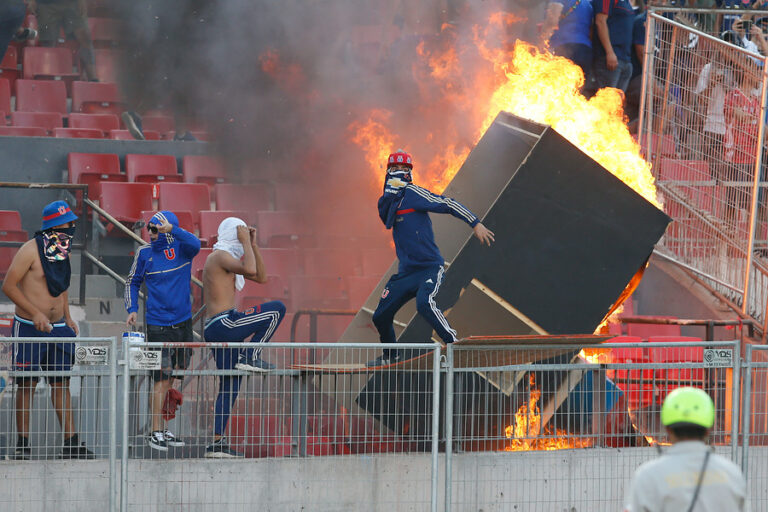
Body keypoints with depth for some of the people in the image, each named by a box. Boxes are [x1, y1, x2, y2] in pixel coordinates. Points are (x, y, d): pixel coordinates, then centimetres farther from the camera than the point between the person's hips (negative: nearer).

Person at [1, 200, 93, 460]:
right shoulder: (30, 250, -12)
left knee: (62, 383, 4)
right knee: (27, 384, 0)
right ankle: (22, 444, 7)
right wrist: (36, 313, -18)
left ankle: (71, 442, 5)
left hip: (58, 330, 6)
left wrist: (67, 318, 14)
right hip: (29, 328, -6)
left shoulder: (64, 252, 11)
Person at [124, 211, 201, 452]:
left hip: (183, 323, 3)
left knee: (175, 378, 9)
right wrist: (132, 309, 0)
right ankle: (156, 432, -5)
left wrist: (172, 229, -35)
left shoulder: (182, 249, 0)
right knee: (162, 379, -8)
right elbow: (133, 282, 12)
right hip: (158, 325, -3)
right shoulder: (145, 253, 1)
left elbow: (195, 245, -24)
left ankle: (165, 429, 17)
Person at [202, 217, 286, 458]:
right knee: (278, 309, -7)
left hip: (217, 329, 10)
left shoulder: (226, 258, 24)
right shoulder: (220, 256, -7)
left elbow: (261, 277, 27)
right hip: (224, 323, -10)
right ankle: (250, 356, -7)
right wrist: (245, 243, -11)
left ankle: (216, 443, 7)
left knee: (229, 388, 10)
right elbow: (250, 269, -24)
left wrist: (253, 245, 21)